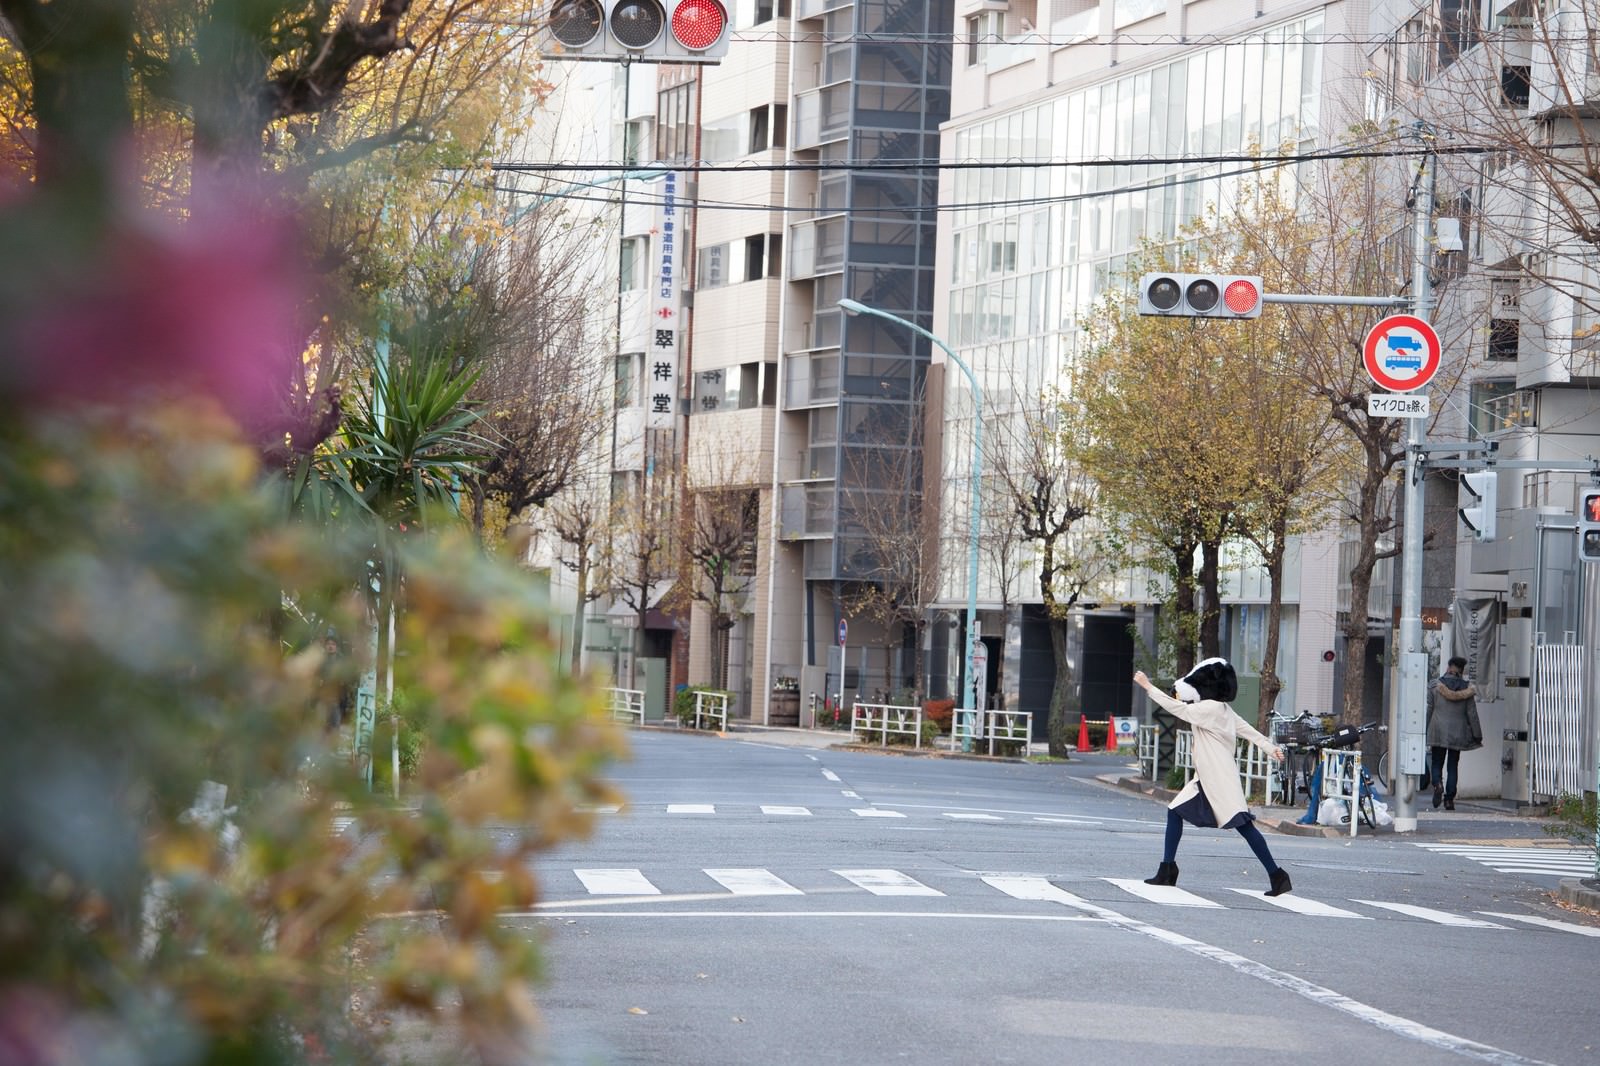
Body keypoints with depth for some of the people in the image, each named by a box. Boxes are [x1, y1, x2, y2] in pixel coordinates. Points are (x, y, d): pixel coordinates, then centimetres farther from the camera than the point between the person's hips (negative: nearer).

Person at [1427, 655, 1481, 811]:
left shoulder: (1437, 686, -3)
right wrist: (1477, 735, 7)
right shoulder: (1466, 689, -1)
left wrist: (1424, 730, 8)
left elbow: (1429, 709, 0)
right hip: (1458, 732, 1)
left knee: (1436, 764, 8)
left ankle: (1438, 784, -21)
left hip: (1438, 730, -1)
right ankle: (1449, 799, 5)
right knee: (1452, 766, 8)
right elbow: (1472, 713, 0)